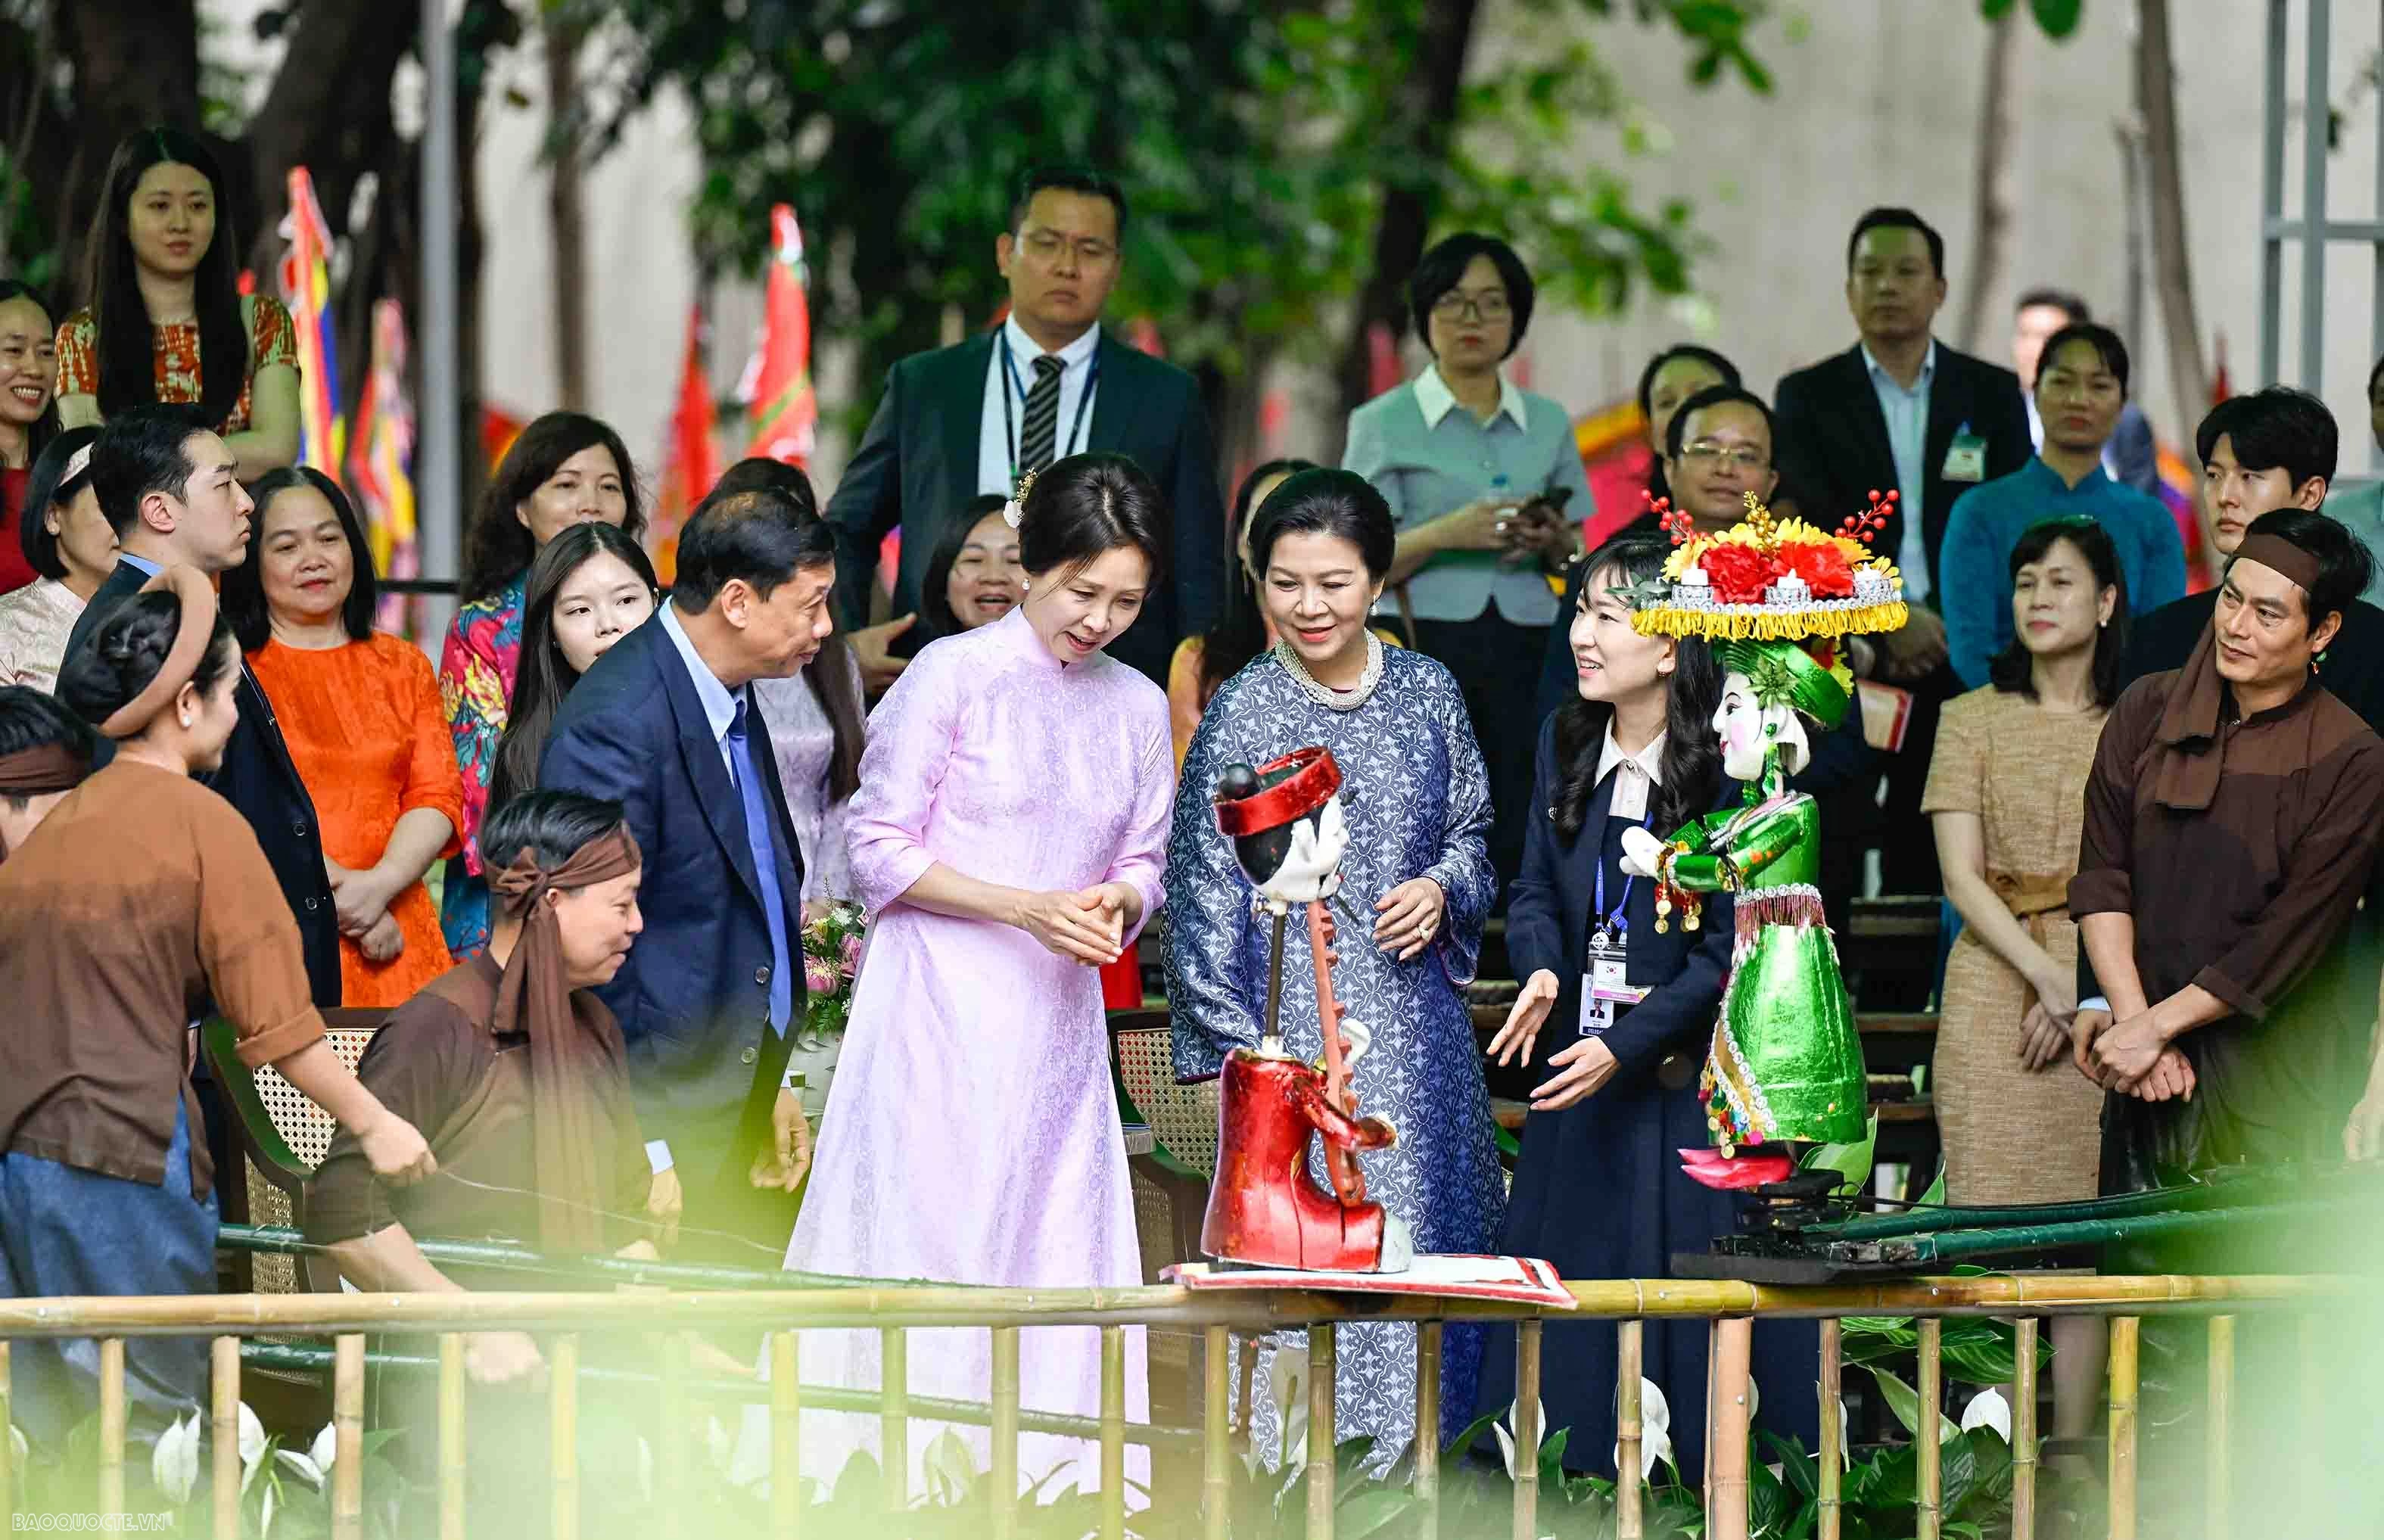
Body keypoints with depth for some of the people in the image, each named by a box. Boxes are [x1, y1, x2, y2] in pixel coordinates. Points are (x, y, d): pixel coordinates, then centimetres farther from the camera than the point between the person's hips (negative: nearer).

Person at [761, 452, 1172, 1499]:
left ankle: (1045, 1479, 3)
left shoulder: (1137, 707, 10)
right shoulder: (953, 675, -5)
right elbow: (880, 850, -6)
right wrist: (1028, 909, -15)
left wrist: (1118, 903, -6)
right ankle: (903, 1475, -3)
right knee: (928, 1241, -7)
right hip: (940, 1013, -5)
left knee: (1057, 1248, 1)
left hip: (1060, 1020, 5)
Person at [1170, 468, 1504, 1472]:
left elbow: (1472, 833, 18)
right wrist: (1231, 1044, -7)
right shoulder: (1242, 711, -4)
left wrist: (1444, 888, -5)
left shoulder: (1427, 693, 6)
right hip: (1292, 1011, -4)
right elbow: (1208, 890, -2)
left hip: (1414, 1016, 4)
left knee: (1422, 1229, 5)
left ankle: (1412, 1460, 14)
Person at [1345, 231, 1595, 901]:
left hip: (1527, 652, 3)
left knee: (1520, 844, -8)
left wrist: (1555, 542, -5)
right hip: (1425, 652, -3)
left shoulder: (1548, 423, 15)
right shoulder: (1384, 424, 5)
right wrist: (1446, 534, -16)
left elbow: (1576, 560, 19)